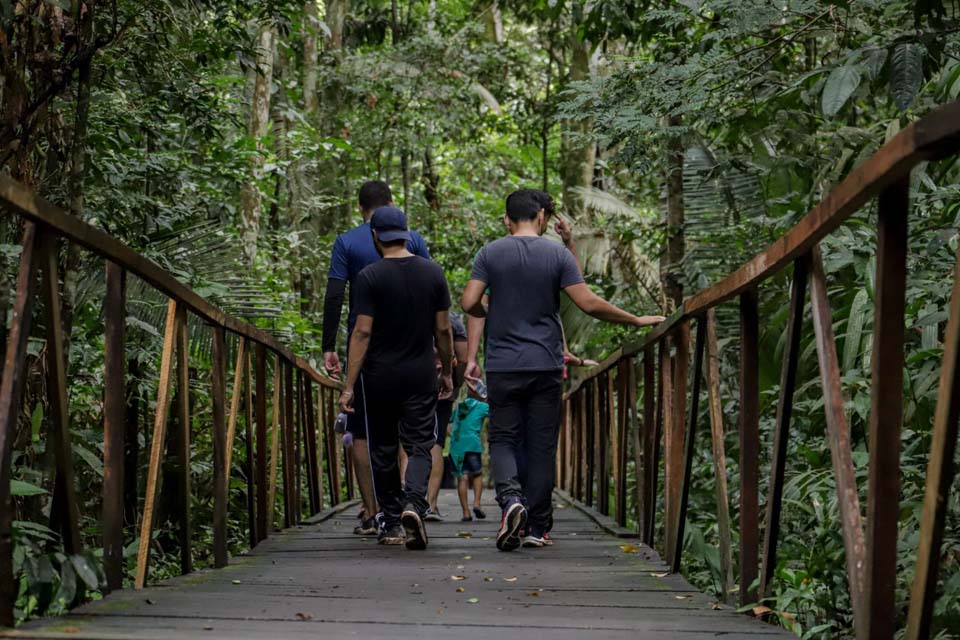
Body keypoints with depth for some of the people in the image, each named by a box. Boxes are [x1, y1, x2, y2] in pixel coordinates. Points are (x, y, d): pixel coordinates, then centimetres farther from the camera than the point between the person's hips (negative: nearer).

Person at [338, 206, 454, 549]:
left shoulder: (370, 277, -9)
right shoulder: (433, 273, 2)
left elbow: (362, 332, -13)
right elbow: (443, 329, 4)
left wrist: (349, 386, -11)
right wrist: (447, 372, 17)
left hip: (379, 376, -2)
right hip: (421, 376, 2)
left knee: (383, 450, 10)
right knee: (419, 446, 3)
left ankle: (391, 523, 14)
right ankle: (414, 502, -22)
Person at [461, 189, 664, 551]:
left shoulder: (490, 254, 0)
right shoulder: (558, 255, -1)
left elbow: (469, 303, -6)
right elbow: (589, 304, -8)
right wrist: (637, 320, 0)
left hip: (503, 366, 0)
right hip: (546, 366, 0)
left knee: (503, 439, 8)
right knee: (542, 446, 6)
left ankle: (510, 496, -20)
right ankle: (537, 527, 9)